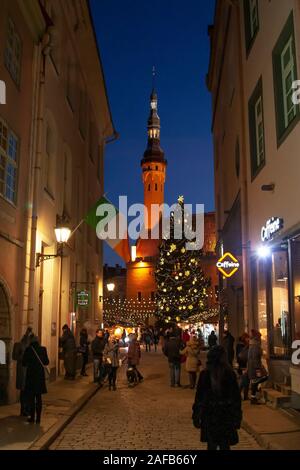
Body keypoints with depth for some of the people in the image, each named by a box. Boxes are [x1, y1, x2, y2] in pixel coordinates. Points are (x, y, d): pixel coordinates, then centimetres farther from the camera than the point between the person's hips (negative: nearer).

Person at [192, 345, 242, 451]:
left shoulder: (205, 375, -10)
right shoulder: (230, 375, -8)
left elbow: (199, 397, -6)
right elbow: (237, 398, -3)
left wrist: (196, 416, 3)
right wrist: (237, 418, 6)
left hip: (209, 416, 0)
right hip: (226, 416, 1)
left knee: (211, 445, 11)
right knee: (225, 445, 12)